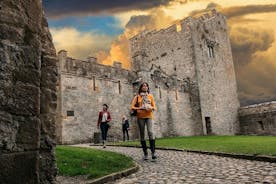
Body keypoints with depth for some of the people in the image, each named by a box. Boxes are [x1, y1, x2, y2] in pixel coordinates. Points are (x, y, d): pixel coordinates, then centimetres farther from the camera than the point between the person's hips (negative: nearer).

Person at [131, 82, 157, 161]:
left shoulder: (150, 96, 15)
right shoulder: (137, 97, 11)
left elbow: (154, 107, 12)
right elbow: (132, 107, 3)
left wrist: (151, 108, -11)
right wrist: (139, 108, -14)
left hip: (149, 116, 0)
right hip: (140, 116, 0)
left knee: (150, 132, -20)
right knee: (142, 135, -1)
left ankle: (153, 152, -20)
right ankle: (145, 154, 6)